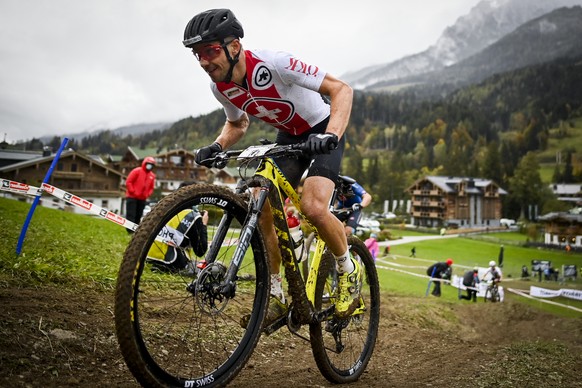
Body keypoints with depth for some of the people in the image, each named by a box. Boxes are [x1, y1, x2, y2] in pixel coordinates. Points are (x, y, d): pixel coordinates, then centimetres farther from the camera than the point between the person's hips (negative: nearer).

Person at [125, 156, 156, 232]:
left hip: (142, 199, 6)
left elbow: (151, 187, 17)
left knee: (138, 216, 8)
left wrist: (147, 195, 0)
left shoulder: (152, 175, 10)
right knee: (131, 215, -8)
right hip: (132, 197, -6)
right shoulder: (137, 171, -6)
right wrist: (133, 192, -14)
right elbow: (128, 182, -9)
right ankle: (130, 230, -11)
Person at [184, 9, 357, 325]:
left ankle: (349, 271, 3)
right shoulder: (219, 87, -11)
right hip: (287, 137, 6)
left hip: (321, 132, -6)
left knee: (313, 208, -27)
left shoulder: (274, 64, -31)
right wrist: (216, 147, -10)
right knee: (261, 210, -8)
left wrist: (331, 135, -44)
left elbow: (341, 89, -29)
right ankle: (276, 297, 8)